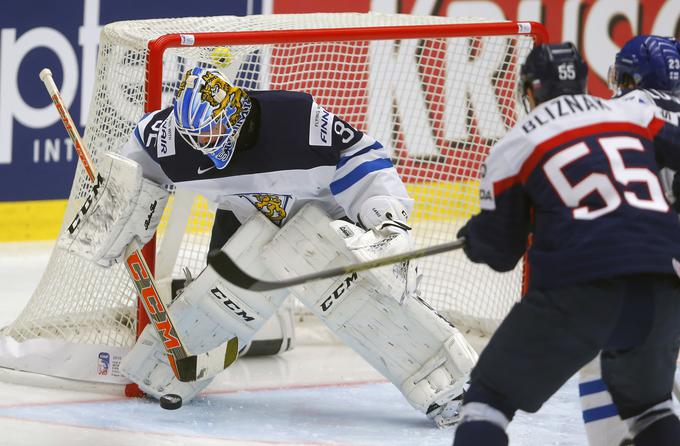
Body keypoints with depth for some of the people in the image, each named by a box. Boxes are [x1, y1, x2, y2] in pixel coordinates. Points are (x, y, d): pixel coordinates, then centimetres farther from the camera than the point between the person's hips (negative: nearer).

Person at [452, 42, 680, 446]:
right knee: (646, 398, 29)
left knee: (491, 393, 9)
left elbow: (499, 250, 16)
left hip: (581, 288, -4)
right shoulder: (636, 114, 19)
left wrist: (474, 238, 38)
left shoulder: (514, 147, 12)